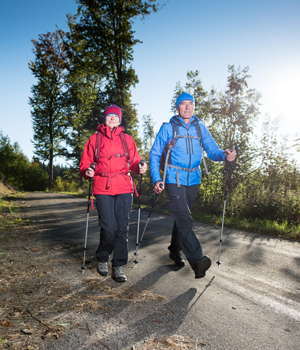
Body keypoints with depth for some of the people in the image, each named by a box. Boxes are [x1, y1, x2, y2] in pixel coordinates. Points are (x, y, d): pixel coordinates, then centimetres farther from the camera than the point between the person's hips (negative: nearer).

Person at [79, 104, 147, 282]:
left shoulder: (127, 139, 17)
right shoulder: (94, 139, 13)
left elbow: (134, 161, 13)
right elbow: (85, 163, 12)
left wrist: (140, 167, -10)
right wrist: (87, 171, -10)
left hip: (124, 188, 2)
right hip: (102, 189, -2)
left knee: (122, 228, -1)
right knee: (109, 228, -8)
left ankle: (118, 266, 14)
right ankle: (102, 259, 20)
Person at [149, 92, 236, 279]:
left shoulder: (200, 128, 10)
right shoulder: (168, 127, 0)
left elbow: (212, 150, 3)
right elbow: (155, 154, 0)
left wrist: (224, 155, -21)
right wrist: (156, 179, -11)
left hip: (193, 179, 4)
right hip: (174, 179, -4)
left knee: (182, 217, 15)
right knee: (184, 219, -16)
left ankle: (175, 251, 31)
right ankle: (197, 259, -17)